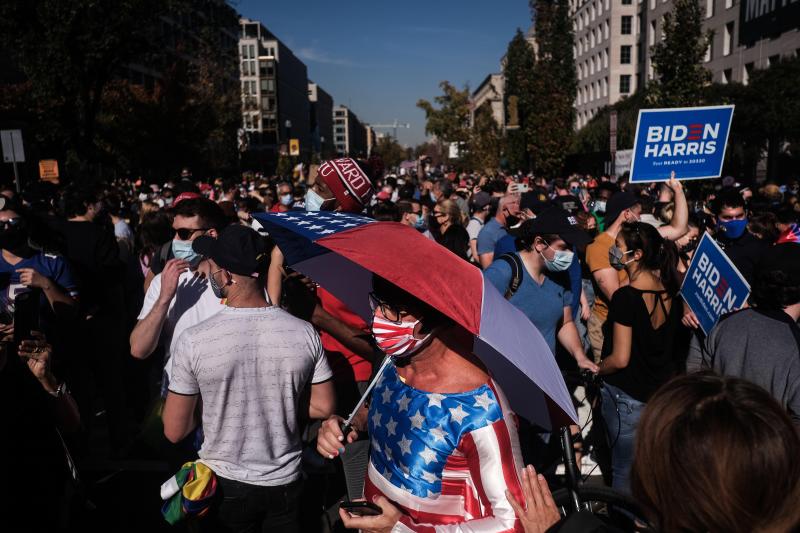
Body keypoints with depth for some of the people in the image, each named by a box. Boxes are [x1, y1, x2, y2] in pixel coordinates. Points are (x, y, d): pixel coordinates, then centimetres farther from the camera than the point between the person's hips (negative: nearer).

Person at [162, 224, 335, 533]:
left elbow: (174, 432, -10)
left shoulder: (193, 341, -21)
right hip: (285, 483, 2)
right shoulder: (304, 333, -15)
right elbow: (323, 408, -3)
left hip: (225, 484, -1)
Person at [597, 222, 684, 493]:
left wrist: (597, 369, -3)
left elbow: (620, 359, -20)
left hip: (627, 397, -6)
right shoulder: (671, 293, -1)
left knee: (624, 471, 9)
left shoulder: (625, 297, -22)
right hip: (665, 393, 7)